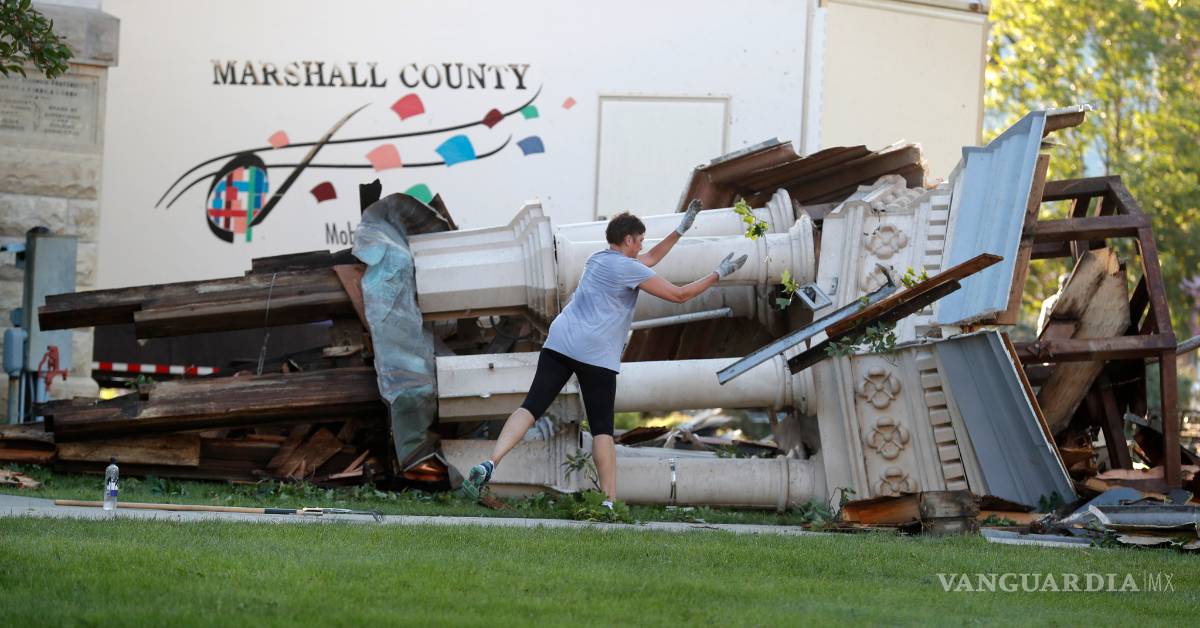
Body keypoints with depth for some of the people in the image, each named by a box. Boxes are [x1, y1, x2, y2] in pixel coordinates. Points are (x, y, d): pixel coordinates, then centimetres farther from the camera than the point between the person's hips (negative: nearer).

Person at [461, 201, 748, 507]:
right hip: (597, 355, -6)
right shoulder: (628, 269, -3)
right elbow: (678, 295, -2)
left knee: (531, 407, -5)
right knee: (602, 429, 0)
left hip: (558, 343, 6)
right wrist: (718, 274, 8)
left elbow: (648, 260, 35)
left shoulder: (597, 259, 21)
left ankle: (489, 465, -22)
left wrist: (681, 229, 37)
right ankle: (609, 502, -4)